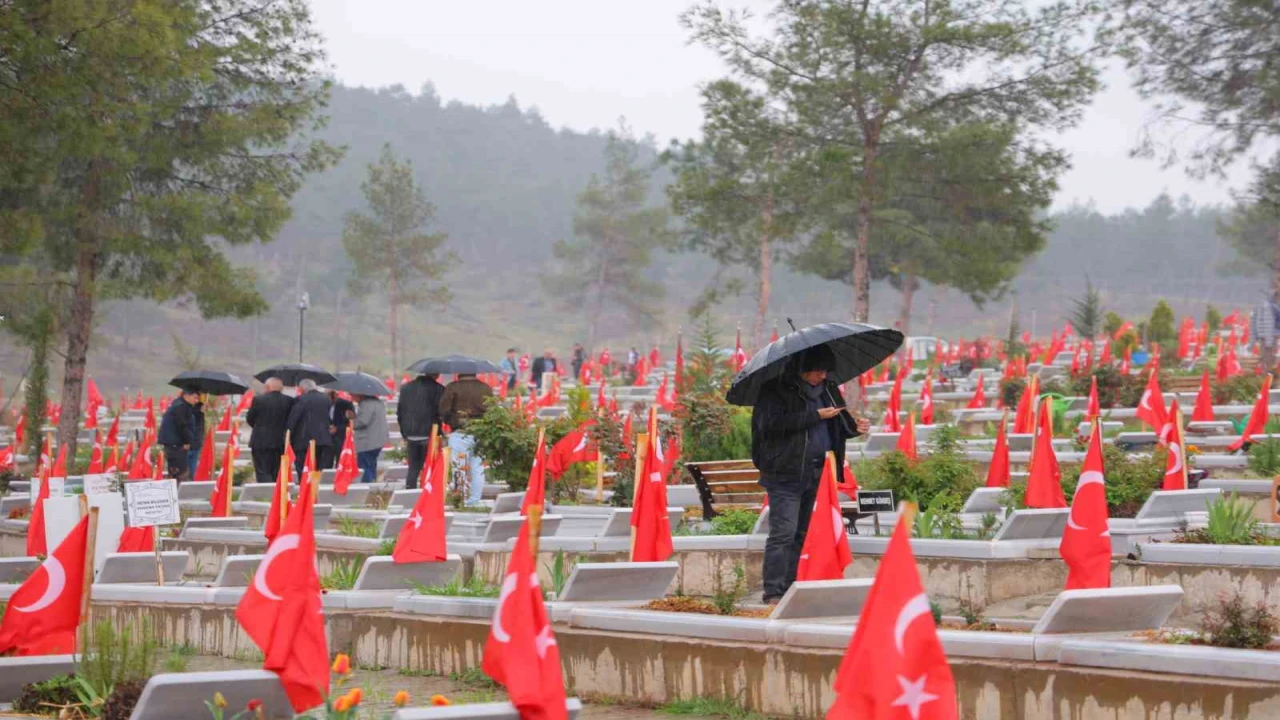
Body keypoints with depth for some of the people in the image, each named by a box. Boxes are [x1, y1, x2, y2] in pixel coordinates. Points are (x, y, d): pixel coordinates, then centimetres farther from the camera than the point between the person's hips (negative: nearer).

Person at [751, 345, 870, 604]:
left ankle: (789, 588, 13)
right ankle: (773, 592, -7)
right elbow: (773, 423, -19)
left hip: (816, 473, 7)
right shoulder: (777, 390, -5)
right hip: (786, 473, -7)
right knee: (783, 532, -10)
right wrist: (815, 416, -17)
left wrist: (853, 427, 4)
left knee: (800, 534, 8)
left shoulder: (827, 390, 17)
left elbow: (835, 427, 26)